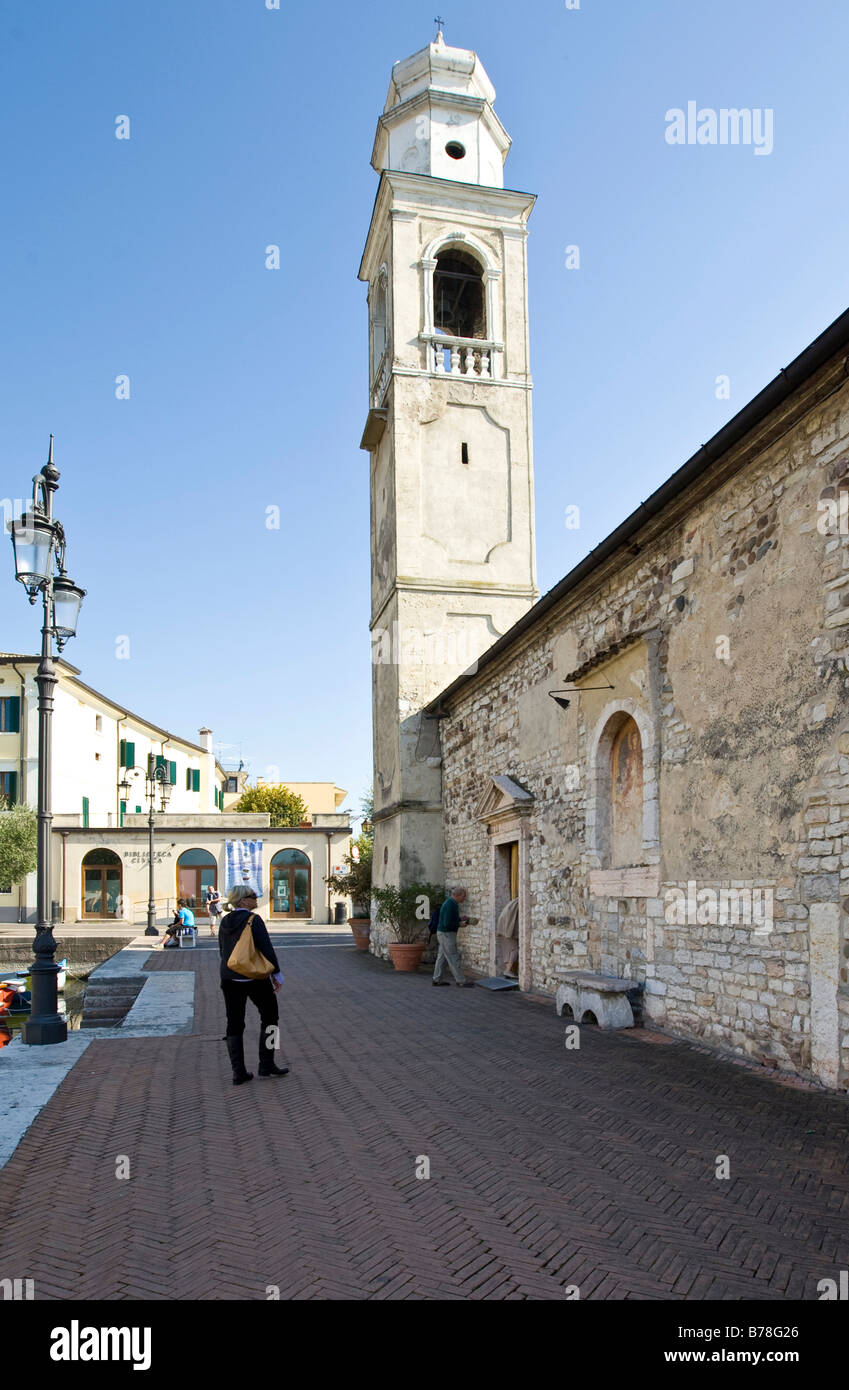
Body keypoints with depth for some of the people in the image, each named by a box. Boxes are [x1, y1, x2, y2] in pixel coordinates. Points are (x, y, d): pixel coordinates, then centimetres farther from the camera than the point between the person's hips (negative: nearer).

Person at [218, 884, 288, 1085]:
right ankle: (266, 1065, 12)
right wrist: (276, 973, -7)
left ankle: (238, 1072, 8)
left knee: (234, 1025, 9)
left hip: (229, 979, 6)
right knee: (269, 1016, 12)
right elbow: (267, 949, -15)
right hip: (255, 978, -6)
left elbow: (222, 951, 14)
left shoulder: (225, 922, 6)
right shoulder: (253, 920, -14)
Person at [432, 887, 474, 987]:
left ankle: (437, 979, 19)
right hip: (446, 934, -10)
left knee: (442, 957, 14)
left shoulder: (450, 903, 10)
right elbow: (447, 924, -26)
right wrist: (460, 924, -14)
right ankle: (462, 981, -1)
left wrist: (460, 918, 8)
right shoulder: (450, 905, -22)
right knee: (454, 958, -5)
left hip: (444, 934, 10)